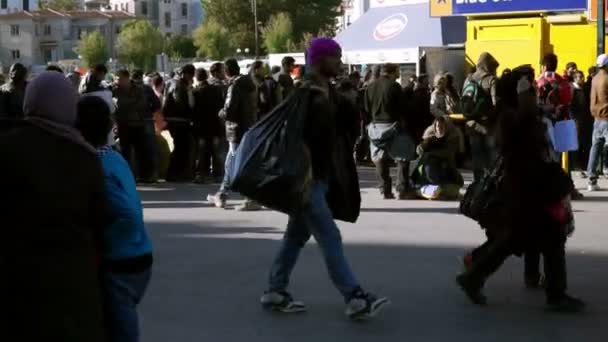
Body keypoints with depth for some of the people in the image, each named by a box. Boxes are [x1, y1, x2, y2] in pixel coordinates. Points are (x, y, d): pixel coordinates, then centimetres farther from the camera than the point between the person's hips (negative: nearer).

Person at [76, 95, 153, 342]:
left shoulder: (96, 167, -20)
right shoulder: (114, 157, 6)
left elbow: (129, 217, -29)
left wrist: (97, 245, -18)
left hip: (118, 266, -9)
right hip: (137, 259, 9)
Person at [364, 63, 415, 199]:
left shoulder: (370, 87, 8)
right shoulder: (394, 86, -9)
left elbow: (366, 110, 11)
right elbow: (401, 109, -9)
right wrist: (404, 124, -1)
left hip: (375, 126, 6)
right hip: (391, 125, -6)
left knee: (381, 160, 8)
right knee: (402, 158, 0)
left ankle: (385, 191, 8)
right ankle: (403, 190, -5)